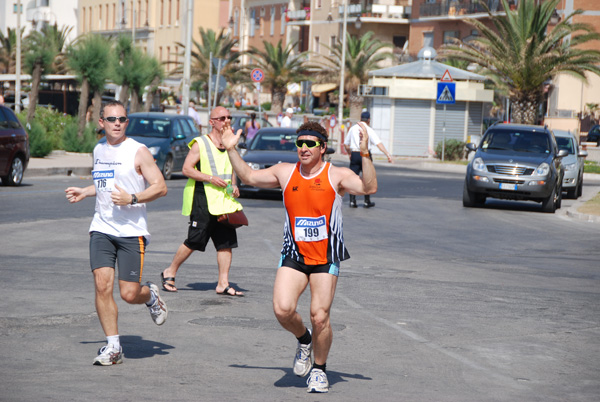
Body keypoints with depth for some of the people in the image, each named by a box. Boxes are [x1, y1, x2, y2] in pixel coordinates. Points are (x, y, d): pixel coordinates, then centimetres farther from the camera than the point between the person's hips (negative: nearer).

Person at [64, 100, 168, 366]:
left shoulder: (138, 151, -5)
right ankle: (113, 347, -2)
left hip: (132, 232, -4)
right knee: (102, 285, -11)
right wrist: (84, 192, 17)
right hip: (102, 229, 4)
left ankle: (150, 295, 32)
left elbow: (160, 187, -9)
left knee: (129, 294, -5)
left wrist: (131, 199, -21)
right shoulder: (98, 150, 13)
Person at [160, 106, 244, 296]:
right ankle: (169, 273, 15)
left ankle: (223, 284, 3)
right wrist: (211, 178, -19)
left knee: (227, 242, -1)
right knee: (193, 242, -3)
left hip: (224, 201, 6)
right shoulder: (200, 143, -5)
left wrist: (234, 186, 7)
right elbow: (187, 169, -10)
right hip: (202, 201, -6)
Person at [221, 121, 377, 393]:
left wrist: (365, 154, -30)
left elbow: (369, 188, -19)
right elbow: (249, 177, 15)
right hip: (293, 256, 2)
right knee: (282, 309, -16)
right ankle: (303, 339, 18)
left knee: (319, 316, -7)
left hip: (326, 258, -2)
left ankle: (319, 369, 17)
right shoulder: (285, 172, 7)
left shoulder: (336, 175, -5)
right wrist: (231, 151, 5)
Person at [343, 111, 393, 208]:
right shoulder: (369, 130, -7)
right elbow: (378, 143, -17)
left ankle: (352, 201, -2)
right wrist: (388, 154, -22)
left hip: (354, 154, 3)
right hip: (366, 155, -3)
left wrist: (349, 153, 30)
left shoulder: (353, 129, 6)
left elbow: (346, 143, 15)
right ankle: (367, 202, 13)